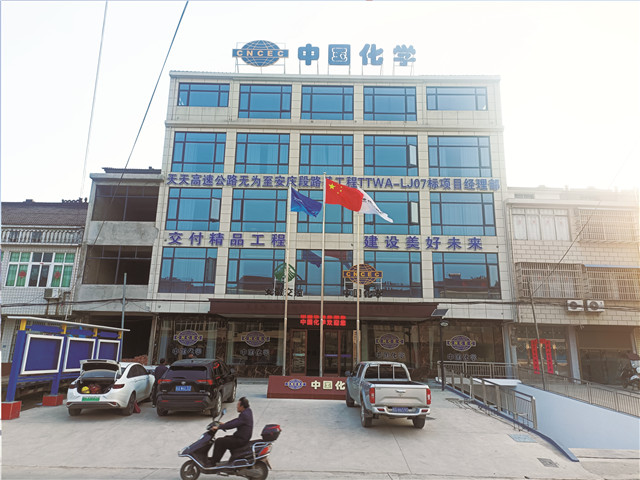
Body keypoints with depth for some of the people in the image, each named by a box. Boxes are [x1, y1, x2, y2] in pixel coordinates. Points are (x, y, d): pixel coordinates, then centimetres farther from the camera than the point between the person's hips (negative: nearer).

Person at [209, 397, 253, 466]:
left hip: (241, 439, -10)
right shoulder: (248, 411, 6)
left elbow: (233, 425, -30)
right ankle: (216, 460, 29)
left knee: (219, 442, -7)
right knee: (224, 439, 23)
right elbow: (237, 420, 17)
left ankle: (213, 464, 2)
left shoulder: (244, 415, -23)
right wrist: (225, 424, 16)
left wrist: (218, 427, -25)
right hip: (244, 437, 10)